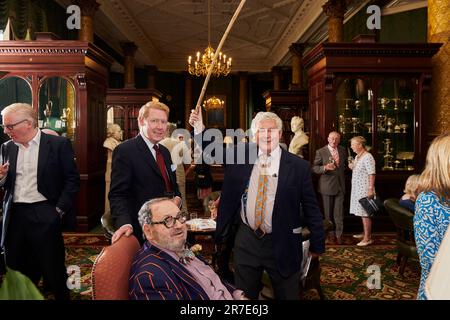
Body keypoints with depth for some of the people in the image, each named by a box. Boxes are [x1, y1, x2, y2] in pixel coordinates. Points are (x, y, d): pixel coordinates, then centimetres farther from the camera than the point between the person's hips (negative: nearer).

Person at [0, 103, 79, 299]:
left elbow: (72, 179, -4)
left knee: (53, 270, 5)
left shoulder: (59, 144, -5)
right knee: (17, 272, 13)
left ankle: (60, 296, 25)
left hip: (44, 215, -4)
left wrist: (59, 210, -10)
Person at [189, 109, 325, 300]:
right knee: (244, 295, 18)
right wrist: (199, 129, -7)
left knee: (287, 295, 13)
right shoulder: (241, 154, -1)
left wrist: (317, 246, 0)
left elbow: (311, 207, -4)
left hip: (282, 244, -2)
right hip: (246, 240, 3)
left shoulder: (298, 166, -9)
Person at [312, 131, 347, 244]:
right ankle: (331, 234, 20)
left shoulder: (343, 150, 8)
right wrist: (325, 168, -24)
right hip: (327, 186, -3)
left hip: (340, 185, 3)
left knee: (339, 212, 1)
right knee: (328, 212, 7)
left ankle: (339, 234, 10)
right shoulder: (321, 152, -6)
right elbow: (314, 168, -8)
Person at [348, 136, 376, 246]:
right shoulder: (357, 157, 14)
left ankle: (368, 238, -1)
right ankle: (365, 233, 27)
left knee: (365, 213, -6)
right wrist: (352, 167, 6)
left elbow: (371, 174, -20)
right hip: (357, 188, 9)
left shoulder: (368, 157, -15)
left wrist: (371, 189, -24)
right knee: (361, 212, 15)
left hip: (365, 189, -9)